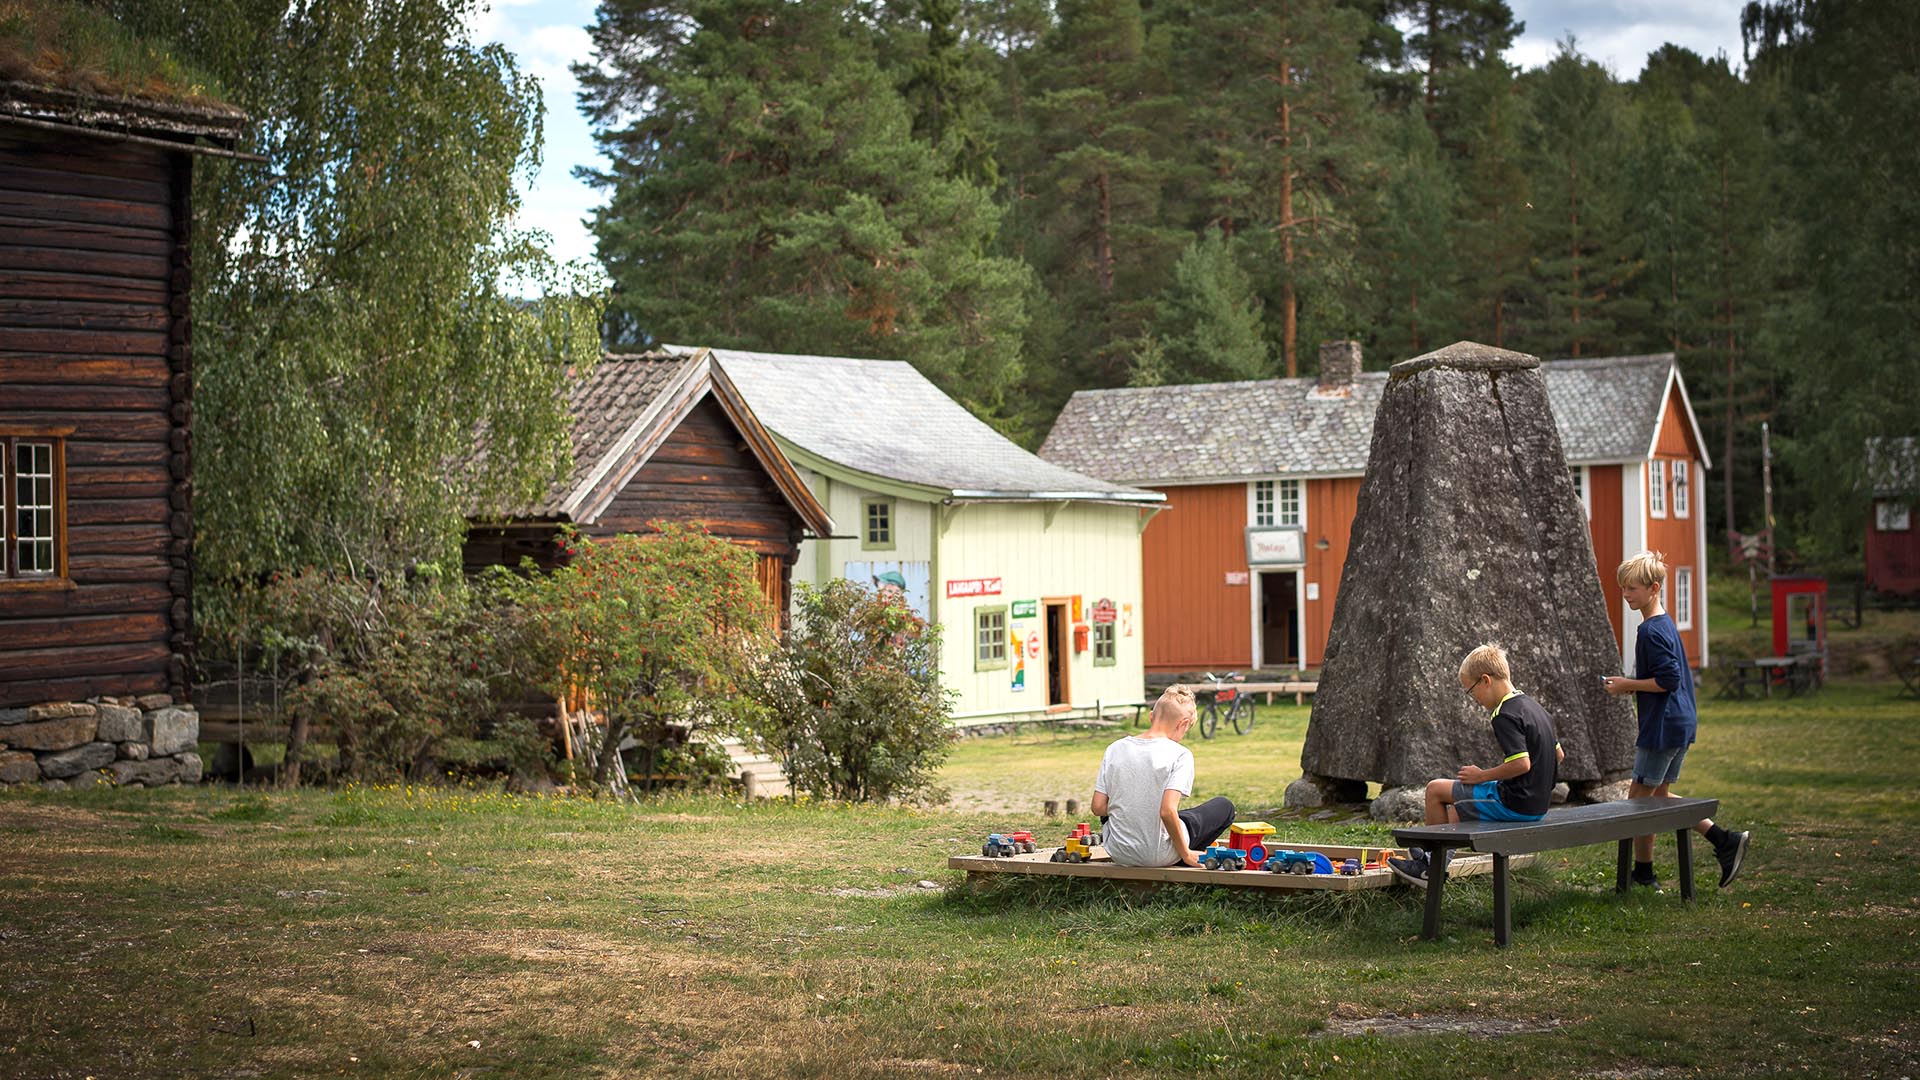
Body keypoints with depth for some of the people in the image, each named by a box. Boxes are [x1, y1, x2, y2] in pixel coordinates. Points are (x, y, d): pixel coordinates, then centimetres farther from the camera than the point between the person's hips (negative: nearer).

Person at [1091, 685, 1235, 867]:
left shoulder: (1114, 749, -2)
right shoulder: (1179, 754, -15)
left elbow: (1098, 807, -2)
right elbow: (1167, 811, -24)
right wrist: (1185, 854, -11)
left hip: (1118, 852, 5)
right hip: (1158, 856, -4)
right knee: (1224, 805, 15)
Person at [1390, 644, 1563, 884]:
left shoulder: (1505, 716, -18)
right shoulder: (1532, 706, 11)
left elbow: (1521, 764, -27)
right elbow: (1558, 754, 18)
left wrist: (1482, 776, -12)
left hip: (1514, 804, -10)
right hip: (1538, 803, 10)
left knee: (1436, 789, 2)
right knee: (1455, 811, 25)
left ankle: (1435, 867, 13)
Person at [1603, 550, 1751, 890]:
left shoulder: (1652, 632, -18)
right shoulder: (1665, 625, 13)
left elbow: (1669, 679, -23)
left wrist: (1627, 685, -14)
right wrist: (1632, 686, 15)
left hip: (1662, 726, -10)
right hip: (1681, 722, 10)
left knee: (1639, 796, 1)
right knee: (1659, 795, 16)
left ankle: (1643, 873, 10)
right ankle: (1723, 841, 10)